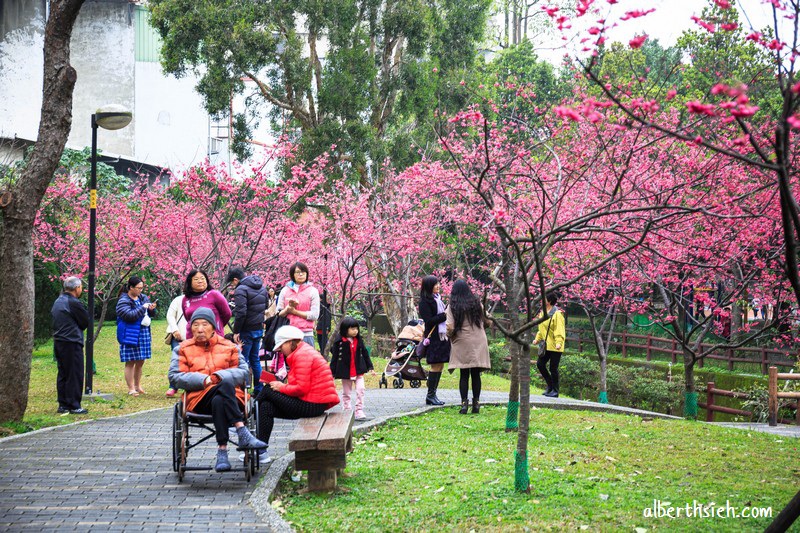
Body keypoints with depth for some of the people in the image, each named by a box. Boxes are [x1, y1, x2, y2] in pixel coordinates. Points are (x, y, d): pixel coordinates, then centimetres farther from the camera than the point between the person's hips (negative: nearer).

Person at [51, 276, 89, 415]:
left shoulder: (58, 302, 13)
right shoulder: (74, 303, -15)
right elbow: (86, 322, -8)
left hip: (58, 342, 9)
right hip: (72, 343, -9)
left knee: (63, 374, 13)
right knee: (74, 375, -3)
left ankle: (63, 405, 16)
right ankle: (74, 406, -1)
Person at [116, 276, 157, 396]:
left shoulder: (143, 298, 10)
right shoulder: (123, 301, -10)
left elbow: (151, 314, 19)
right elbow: (129, 315, -23)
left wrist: (152, 309, -4)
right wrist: (143, 308, -19)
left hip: (143, 335, 7)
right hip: (130, 336, -7)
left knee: (140, 362, 14)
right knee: (130, 362, -1)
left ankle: (137, 385, 26)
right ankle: (131, 388, 4)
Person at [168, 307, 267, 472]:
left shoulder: (228, 347, 21)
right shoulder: (183, 349, 20)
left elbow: (244, 371, 10)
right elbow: (175, 376, 6)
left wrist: (221, 376, -10)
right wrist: (203, 380, -9)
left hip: (230, 397, 1)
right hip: (198, 399, -1)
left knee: (219, 402, -39)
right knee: (225, 386, -35)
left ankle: (222, 451, -40)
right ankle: (243, 433, -44)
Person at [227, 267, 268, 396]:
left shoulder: (241, 290, -16)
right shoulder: (261, 287, 11)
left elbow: (241, 313, -23)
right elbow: (266, 306, 19)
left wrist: (236, 331, -17)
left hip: (247, 331, -8)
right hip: (259, 329, 8)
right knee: (255, 359, 17)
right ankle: (259, 390, 20)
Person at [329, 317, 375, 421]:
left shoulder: (359, 341, 3)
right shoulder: (339, 342, -10)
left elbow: (365, 354, 12)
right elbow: (334, 358, -8)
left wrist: (370, 367, 10)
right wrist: (332, 373, -8)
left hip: (358, 371, 3)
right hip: (345, 372, -3)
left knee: (360, 390, -7)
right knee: (346, 393, 10)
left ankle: (359, 411, -2)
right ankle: (347, 412, 18)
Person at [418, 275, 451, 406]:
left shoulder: (438, 298, 16)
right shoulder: (425, 301, -9)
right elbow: (429, 320, -17)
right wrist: (445, 315, -17)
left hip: (442, 335, 8)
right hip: (433, 337, -8)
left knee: (440, 366, 8)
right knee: (436, 366, -7)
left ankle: (432, 395, 13)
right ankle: (430, 396, 0)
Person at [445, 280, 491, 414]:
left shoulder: (452, 307, -5)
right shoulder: (477, 304, 5)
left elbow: (450, 327, -13)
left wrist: (450, 335, 8)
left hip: (462, 344, -2)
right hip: (479, 343, 2)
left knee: (464, 374, 4)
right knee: (476, 374, 6)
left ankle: (464, 402, -3)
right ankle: (476, 403, 6)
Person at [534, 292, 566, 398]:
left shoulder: (557, 314, -14)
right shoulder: (543, 313, 12)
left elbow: (559, 330, -19)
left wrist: (559, 342, -29)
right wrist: (537, 339, 14)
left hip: (554, 346, -8)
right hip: (546, 345, 8)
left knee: (553, 368, -2)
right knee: (540, 364, 4)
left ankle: (554, 391, 10)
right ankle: (550, 386, 19)